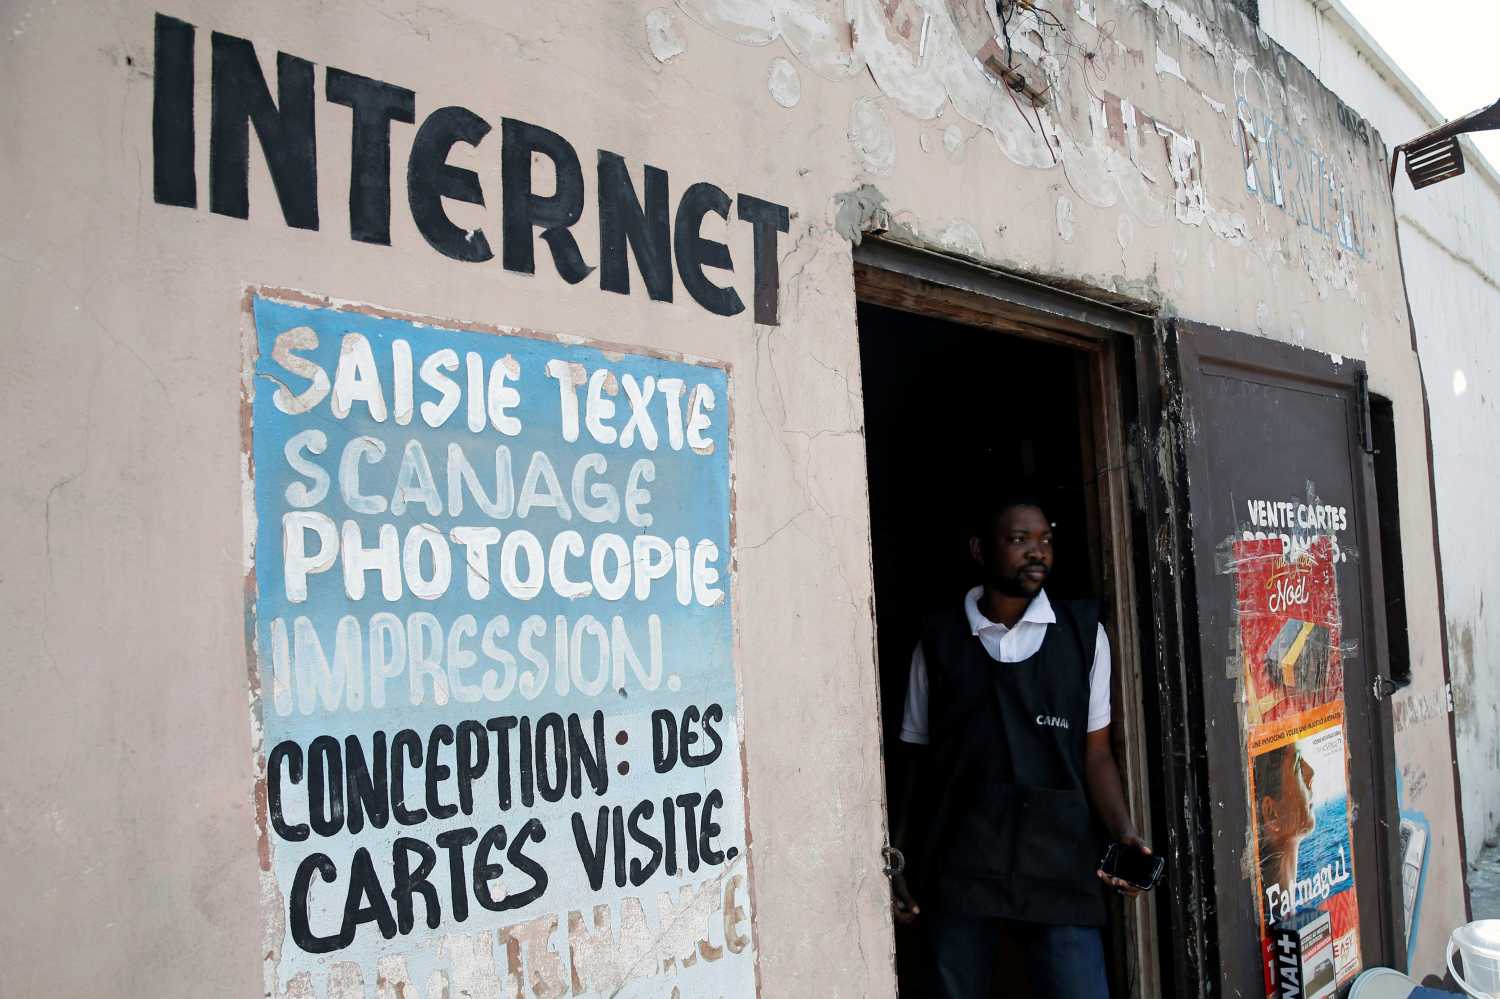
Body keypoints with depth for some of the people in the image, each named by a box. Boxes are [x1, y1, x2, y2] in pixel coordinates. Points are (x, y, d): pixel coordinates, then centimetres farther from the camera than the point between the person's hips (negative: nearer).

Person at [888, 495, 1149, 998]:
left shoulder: (1084, 631, 5)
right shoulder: (938, 639, 6)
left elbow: (1096, 753, 6)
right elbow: (920, 760, 9)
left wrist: (1123, 833, -9)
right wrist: (899, 862, 6)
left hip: (1058, 867, 0)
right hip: (956, 870, 1)